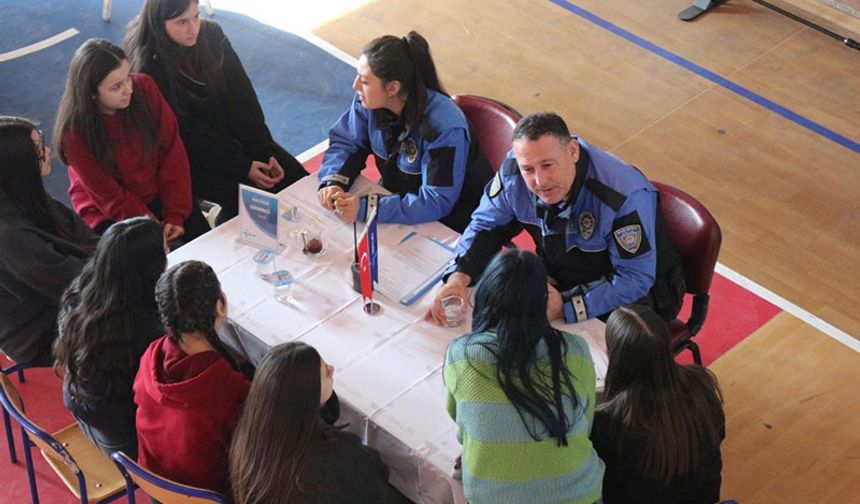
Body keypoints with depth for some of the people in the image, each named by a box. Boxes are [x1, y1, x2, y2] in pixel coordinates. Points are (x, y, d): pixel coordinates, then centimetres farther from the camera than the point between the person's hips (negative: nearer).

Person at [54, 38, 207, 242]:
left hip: (158, 196, 4)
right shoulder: (75, 131, -20)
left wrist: (174, 215, -12)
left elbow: (172, 151, -8)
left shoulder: (144, 88, -13)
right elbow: (109, 196, -14)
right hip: (110, 215, -3)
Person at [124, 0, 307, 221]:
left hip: (231, 134, 6)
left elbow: (242, 97, -4)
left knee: (298, 180, -6)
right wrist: (243, 167, -20)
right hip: (191, 155, -6)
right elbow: (187, 133, -19)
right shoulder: (150, 68, -21)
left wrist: (265, 152, -11)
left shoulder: (211, 34, -5)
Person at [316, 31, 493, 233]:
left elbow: (437, 202, -31)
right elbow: (345, 142, 3)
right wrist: (333, 181, -19)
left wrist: (366, 208, -37)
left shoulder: (444, 126, -30)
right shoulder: (370, 101, -12)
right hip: (398, 196, 6)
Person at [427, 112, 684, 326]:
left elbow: (635, 280, -28)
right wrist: (459, 276, -21)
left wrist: (566, 306, -40)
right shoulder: (514, 170, -18)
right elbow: (487, 226, -1)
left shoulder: (627, 195, -34)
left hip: (633, 297, -5)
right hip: (559, 282, 5)